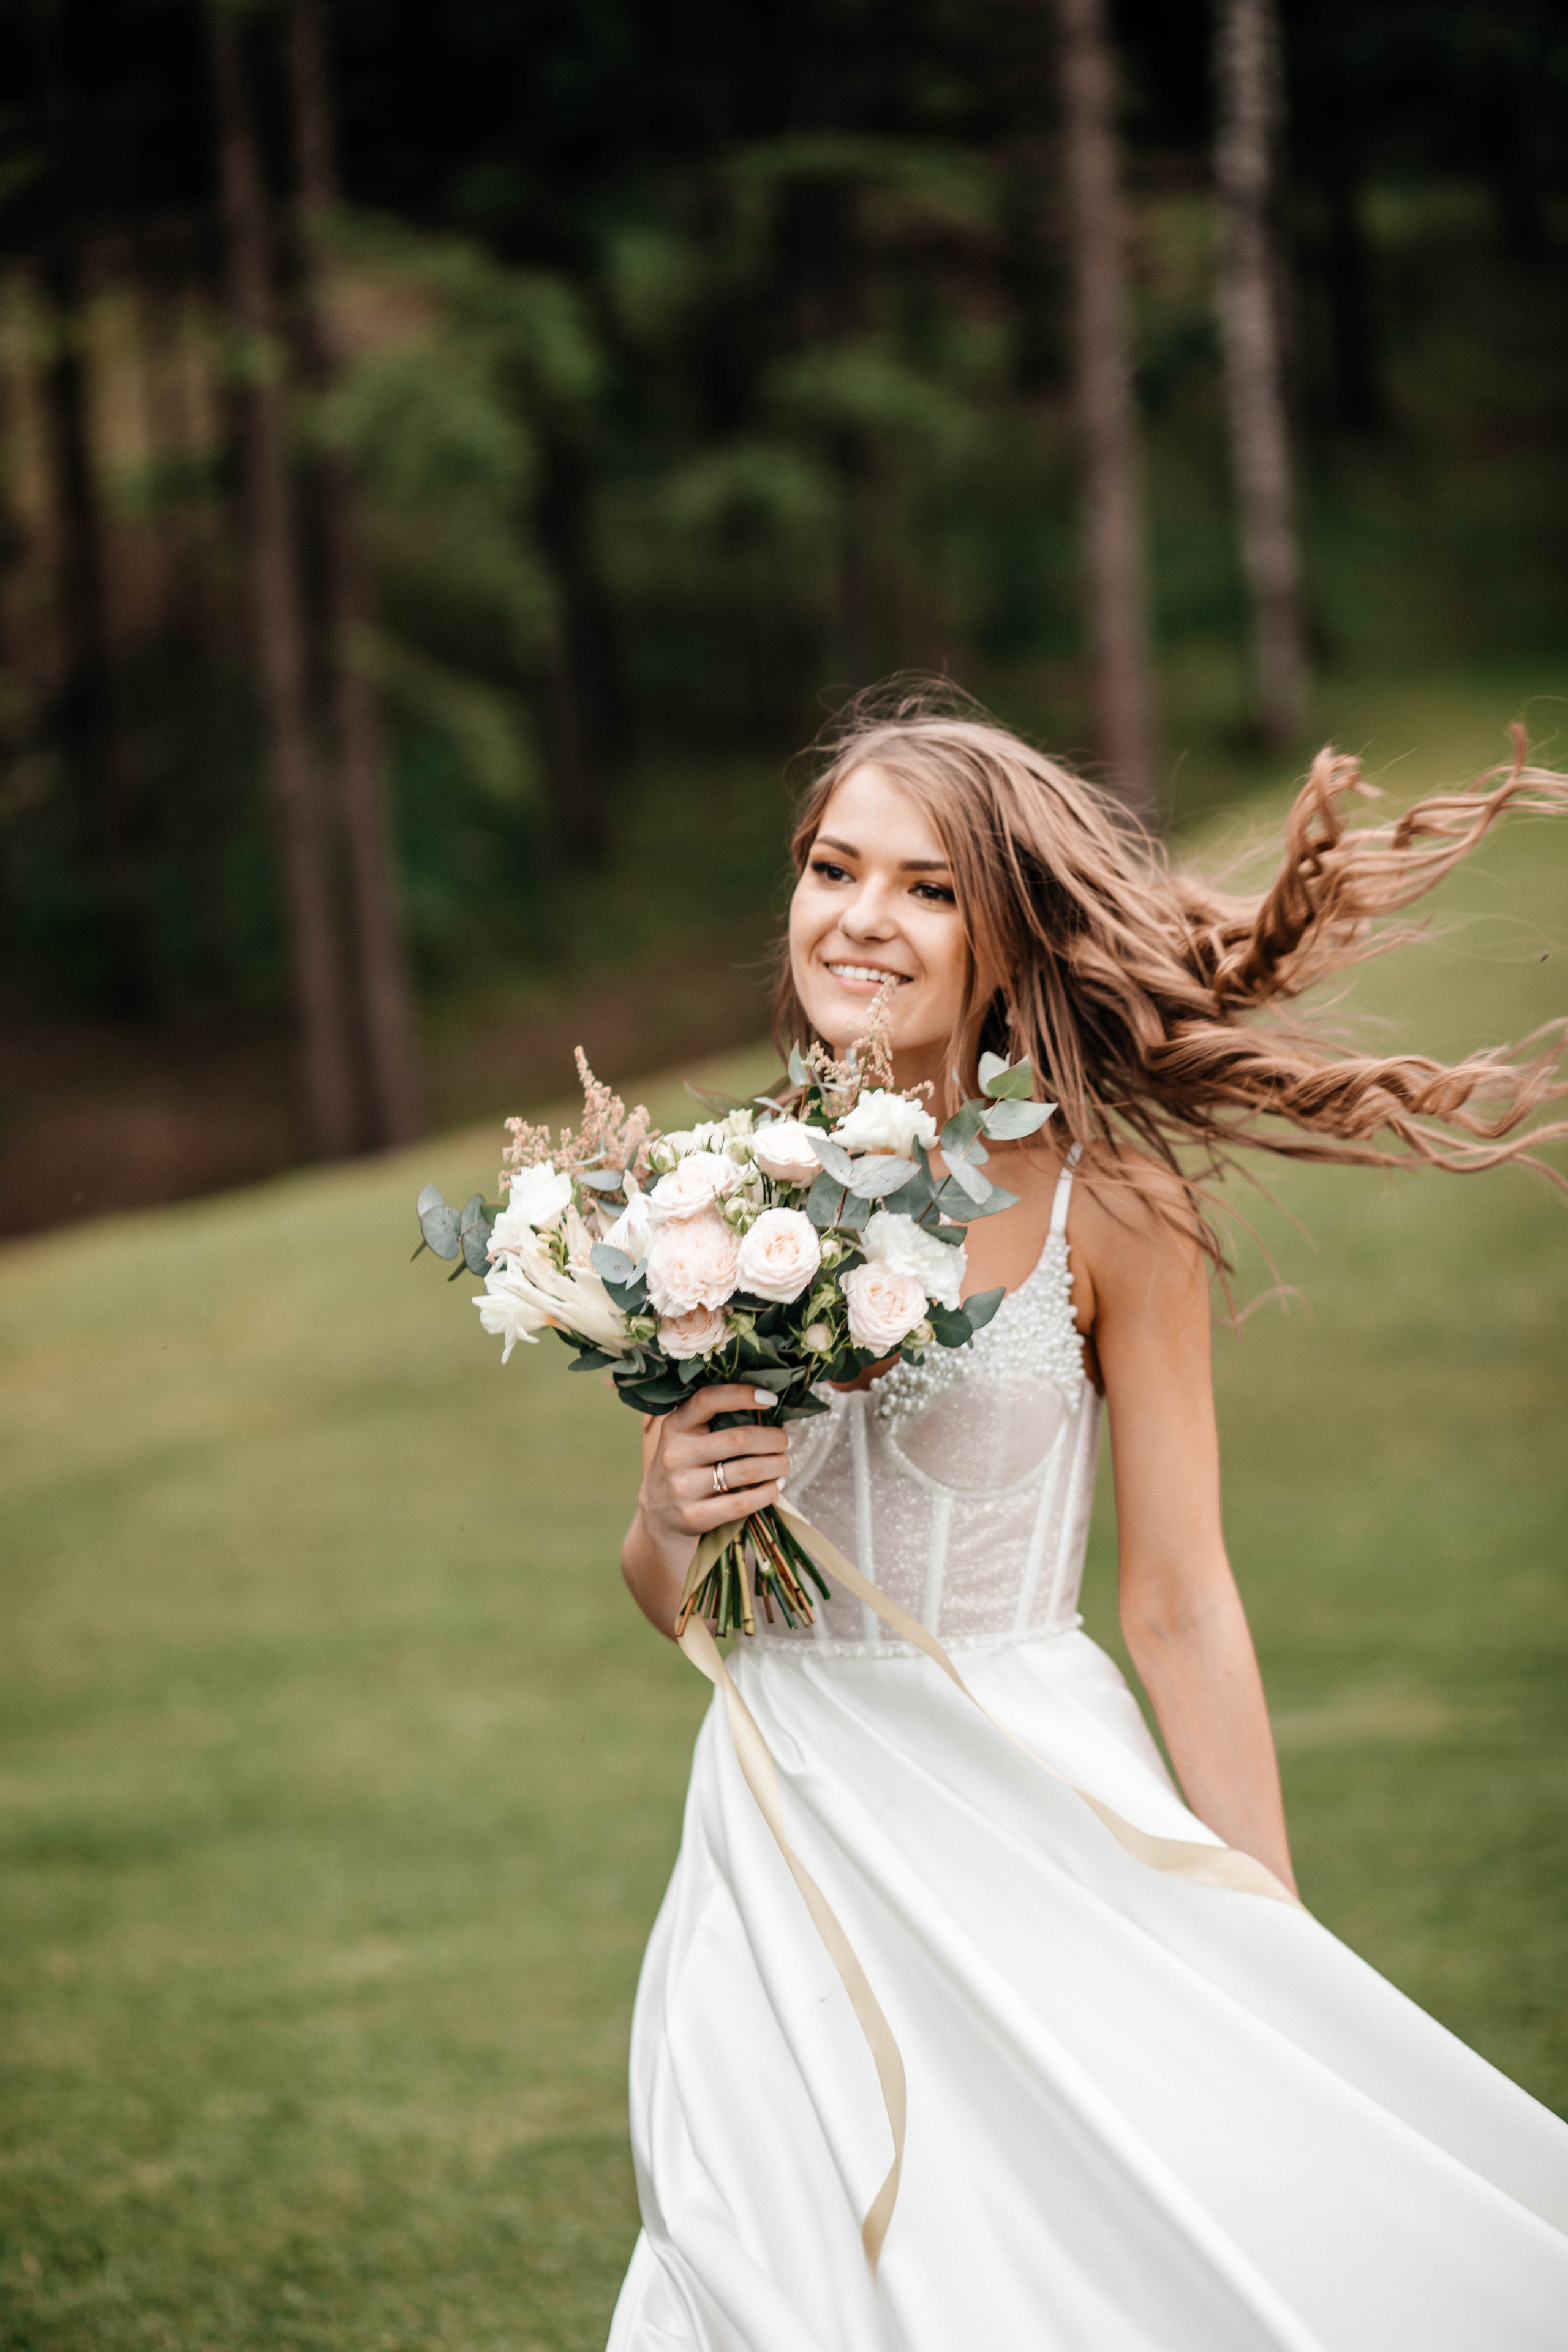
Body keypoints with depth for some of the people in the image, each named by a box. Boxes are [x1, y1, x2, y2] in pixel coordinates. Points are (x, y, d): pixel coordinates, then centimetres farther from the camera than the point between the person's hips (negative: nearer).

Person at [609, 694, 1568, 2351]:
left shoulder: (1104, 1202, -8)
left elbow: (1181, 1610, -5)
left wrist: (1276, 1956, -4)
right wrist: (667, 1521, -11)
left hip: (1033, 1824, -3)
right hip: (784, 1841, 3)